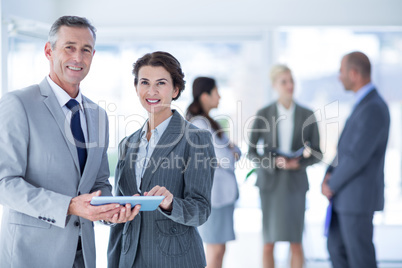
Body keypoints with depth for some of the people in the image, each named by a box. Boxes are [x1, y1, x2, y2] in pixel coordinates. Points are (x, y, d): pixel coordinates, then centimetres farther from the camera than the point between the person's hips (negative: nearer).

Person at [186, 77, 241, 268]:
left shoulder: (207, 121, 15)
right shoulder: (200, 124, -17)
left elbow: (235, 153, 15)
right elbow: (227, 160, -19)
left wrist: (232, 151, -7)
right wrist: (229, 153, 2)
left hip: (221, 192, 10)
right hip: (213, 192, -10)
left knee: (218, 250, 12)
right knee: (215, 251, -6)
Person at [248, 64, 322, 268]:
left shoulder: (307, 115, 0)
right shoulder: (263, 114, -3)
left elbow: (316, 154, 2)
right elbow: (252, 153, -1)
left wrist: (299, 163, -20)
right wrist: (275, 162, -20)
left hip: (295, 182, 0)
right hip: (270, 182, 0)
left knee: (295, 242, -2)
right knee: (269, 243, 1)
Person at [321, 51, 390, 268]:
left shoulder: (373, 110, -23)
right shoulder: (365, 103, 12)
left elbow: (357, 157, -24)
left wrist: (332, 186, -11)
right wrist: (329, 175, 4)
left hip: (359, 196, -10)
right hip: (349, 194, 10)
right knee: (336, 247, 16)